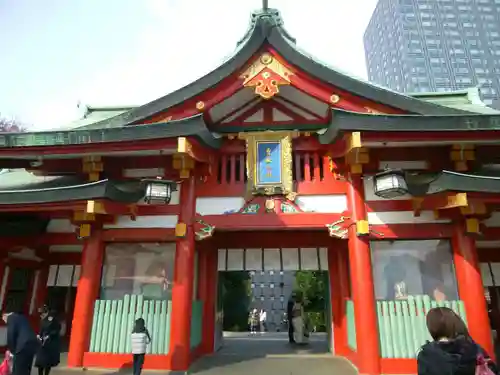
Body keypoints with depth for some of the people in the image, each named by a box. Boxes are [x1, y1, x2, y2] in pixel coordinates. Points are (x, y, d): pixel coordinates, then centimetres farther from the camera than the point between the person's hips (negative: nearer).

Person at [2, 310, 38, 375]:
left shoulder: (11, 317, 3)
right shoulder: (21, 317, 27)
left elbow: (10, 335, -5)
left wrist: (11, 349, 8)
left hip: (24, 345, -8)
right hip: (32, 343, 8)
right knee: (26, 369, 19)